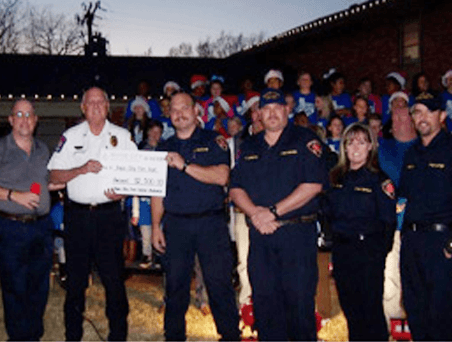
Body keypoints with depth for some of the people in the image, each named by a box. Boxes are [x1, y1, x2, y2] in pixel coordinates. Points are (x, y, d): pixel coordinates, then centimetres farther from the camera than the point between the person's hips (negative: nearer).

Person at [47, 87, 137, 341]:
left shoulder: (123, 136, 8)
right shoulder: (70, 137, 8)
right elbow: (55, 176, 3)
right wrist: (81, 169, -12)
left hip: (110, 213, -1)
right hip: (77, 214, 1)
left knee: (114, 277, -1)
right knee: (75, 278, 6)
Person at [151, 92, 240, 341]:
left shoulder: (213, 142, 4)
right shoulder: (164, 148, 14)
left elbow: (221, 177, -11)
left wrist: (185, 165, -15)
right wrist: (156, 226, 5)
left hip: (210, 222, -3)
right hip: (175, 224, 3)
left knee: (219, 282, -2)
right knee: (175, 285, 7)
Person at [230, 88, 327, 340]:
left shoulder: (305, 140, 1)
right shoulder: (249, 147, 16)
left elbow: (314, 184, -10)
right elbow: (236, 188, 11)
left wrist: (274, 211, -13)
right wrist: (255, 212, -9)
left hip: (298, 233, -4)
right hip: (259, 234, 4)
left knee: (300, 298, -3)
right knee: (264, 299, 6)